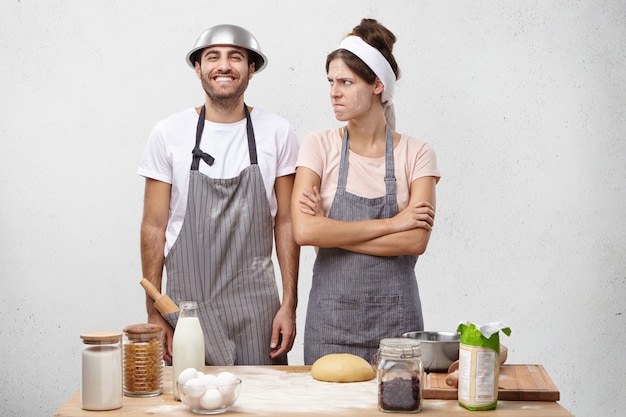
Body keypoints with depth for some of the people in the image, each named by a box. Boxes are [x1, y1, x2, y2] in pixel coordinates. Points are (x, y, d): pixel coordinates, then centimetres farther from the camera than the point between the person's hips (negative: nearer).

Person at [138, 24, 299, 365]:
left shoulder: (277, 133, 2)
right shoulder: (168, 134, 0)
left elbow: (285, 222, 4)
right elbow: (154, 227, 2)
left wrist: (289, 304, 0)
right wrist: (154, 313, -1)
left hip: (256, 306, 1)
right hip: (188, 302, 0)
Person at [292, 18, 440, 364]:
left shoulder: (416, 154, 0)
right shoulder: (319, 147, 0)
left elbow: (416, 241, -11)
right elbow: (303, 231, -13)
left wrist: (332, 232, -12)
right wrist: (391, 223, -12)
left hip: (395, 314, 0)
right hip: (331, 315, 0)